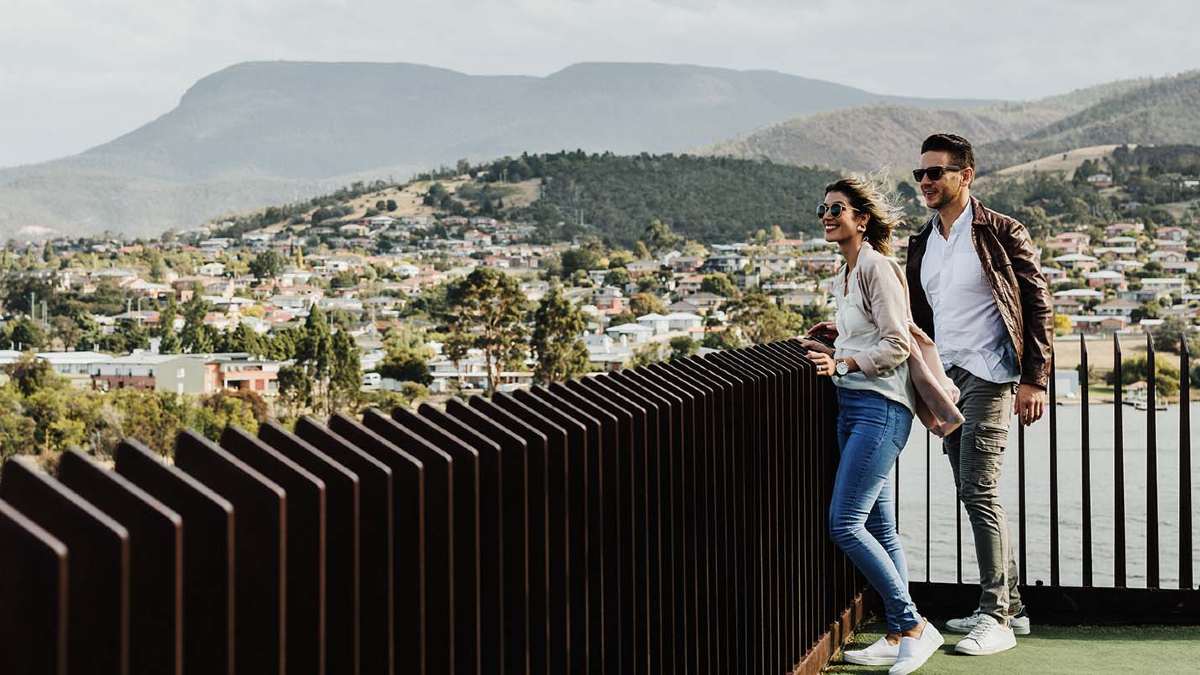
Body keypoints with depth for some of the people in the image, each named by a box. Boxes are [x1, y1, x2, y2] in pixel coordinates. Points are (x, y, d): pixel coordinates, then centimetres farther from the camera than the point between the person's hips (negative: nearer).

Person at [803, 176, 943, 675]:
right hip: (853, 406, 10)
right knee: (879, 529, 9)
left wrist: (842, 362, -22)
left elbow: (896, 345, -15)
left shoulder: (876, 267, -11)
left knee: (845, 525, -13)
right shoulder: (844, 274, 17)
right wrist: (832, 351, 15)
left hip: (879, 407, -10)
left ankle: (914, 627, -4)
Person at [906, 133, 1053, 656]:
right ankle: (1009, 607, 21)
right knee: (973, 495, 11)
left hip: (987, 377, -8)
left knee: (979, 492, -12)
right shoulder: (921, 244, 14)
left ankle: (997, 618, -6)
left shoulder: (1001, 234, -6)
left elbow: (1039, 307, -7)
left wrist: (1033, 380, -12)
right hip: (945, 378, 8)